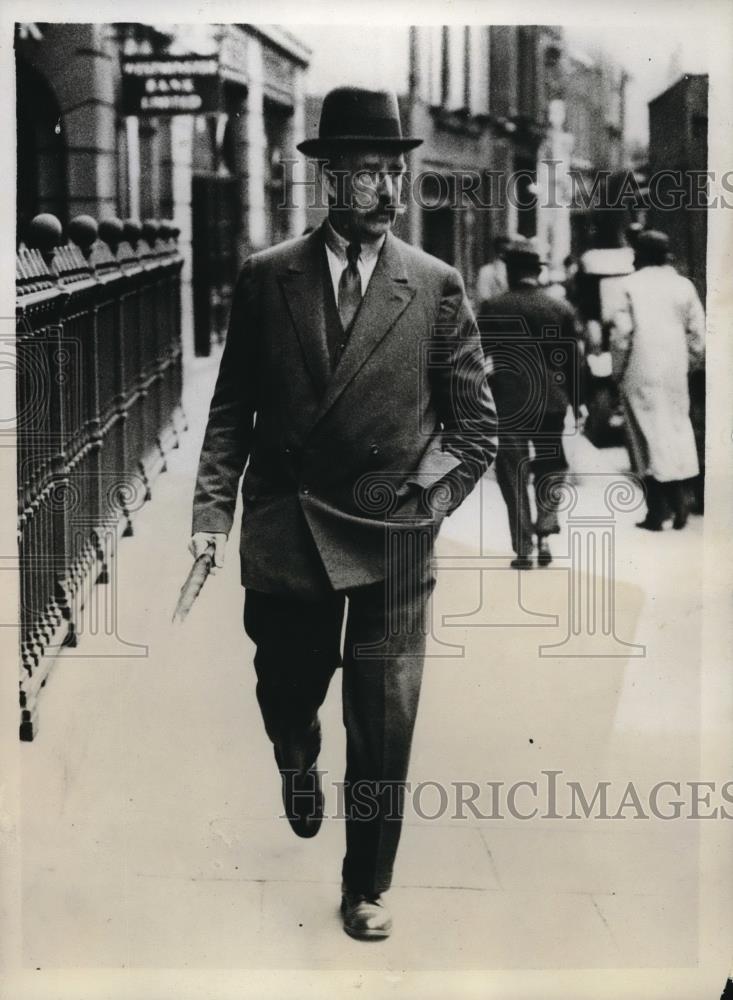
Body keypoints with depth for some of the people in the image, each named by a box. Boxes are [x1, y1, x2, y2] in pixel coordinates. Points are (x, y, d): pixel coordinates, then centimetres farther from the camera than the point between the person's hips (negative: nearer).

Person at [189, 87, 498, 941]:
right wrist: (213, 510, -4)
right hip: (284, 530, 1)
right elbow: (232, 405, 5)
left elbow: (476, 421, 5)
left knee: (384, 726, 2)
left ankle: (367, 887, 19)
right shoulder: (267, 277, 3)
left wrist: (428, 501, -4)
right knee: (284, 699, 14)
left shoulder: (437, 286, 1)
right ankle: (299, 768, 50)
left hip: (392, 536, -1)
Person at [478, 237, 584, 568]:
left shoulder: (491, 308, -5)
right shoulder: (561, 309, 0)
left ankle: (523, 549, 4)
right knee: (550, 468, 18)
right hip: (551, 402, 2)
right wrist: (577, 402, 12)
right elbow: (572, 360, 3)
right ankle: (545, 532, 2)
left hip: (507, 404, -1)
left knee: (514, 476, 5)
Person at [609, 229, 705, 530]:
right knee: (677, 428, 14)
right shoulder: (683, 285, 3)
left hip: (640, 373, -3)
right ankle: (678, 500, 6)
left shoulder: (630, 286, -7)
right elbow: (697, 333, 3)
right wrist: (691, 365, 14)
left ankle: (657, 512, 2)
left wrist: (617, 370, 1)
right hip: (675, 372, 3)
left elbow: (621, 333, -10)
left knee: (648, 433, 1)